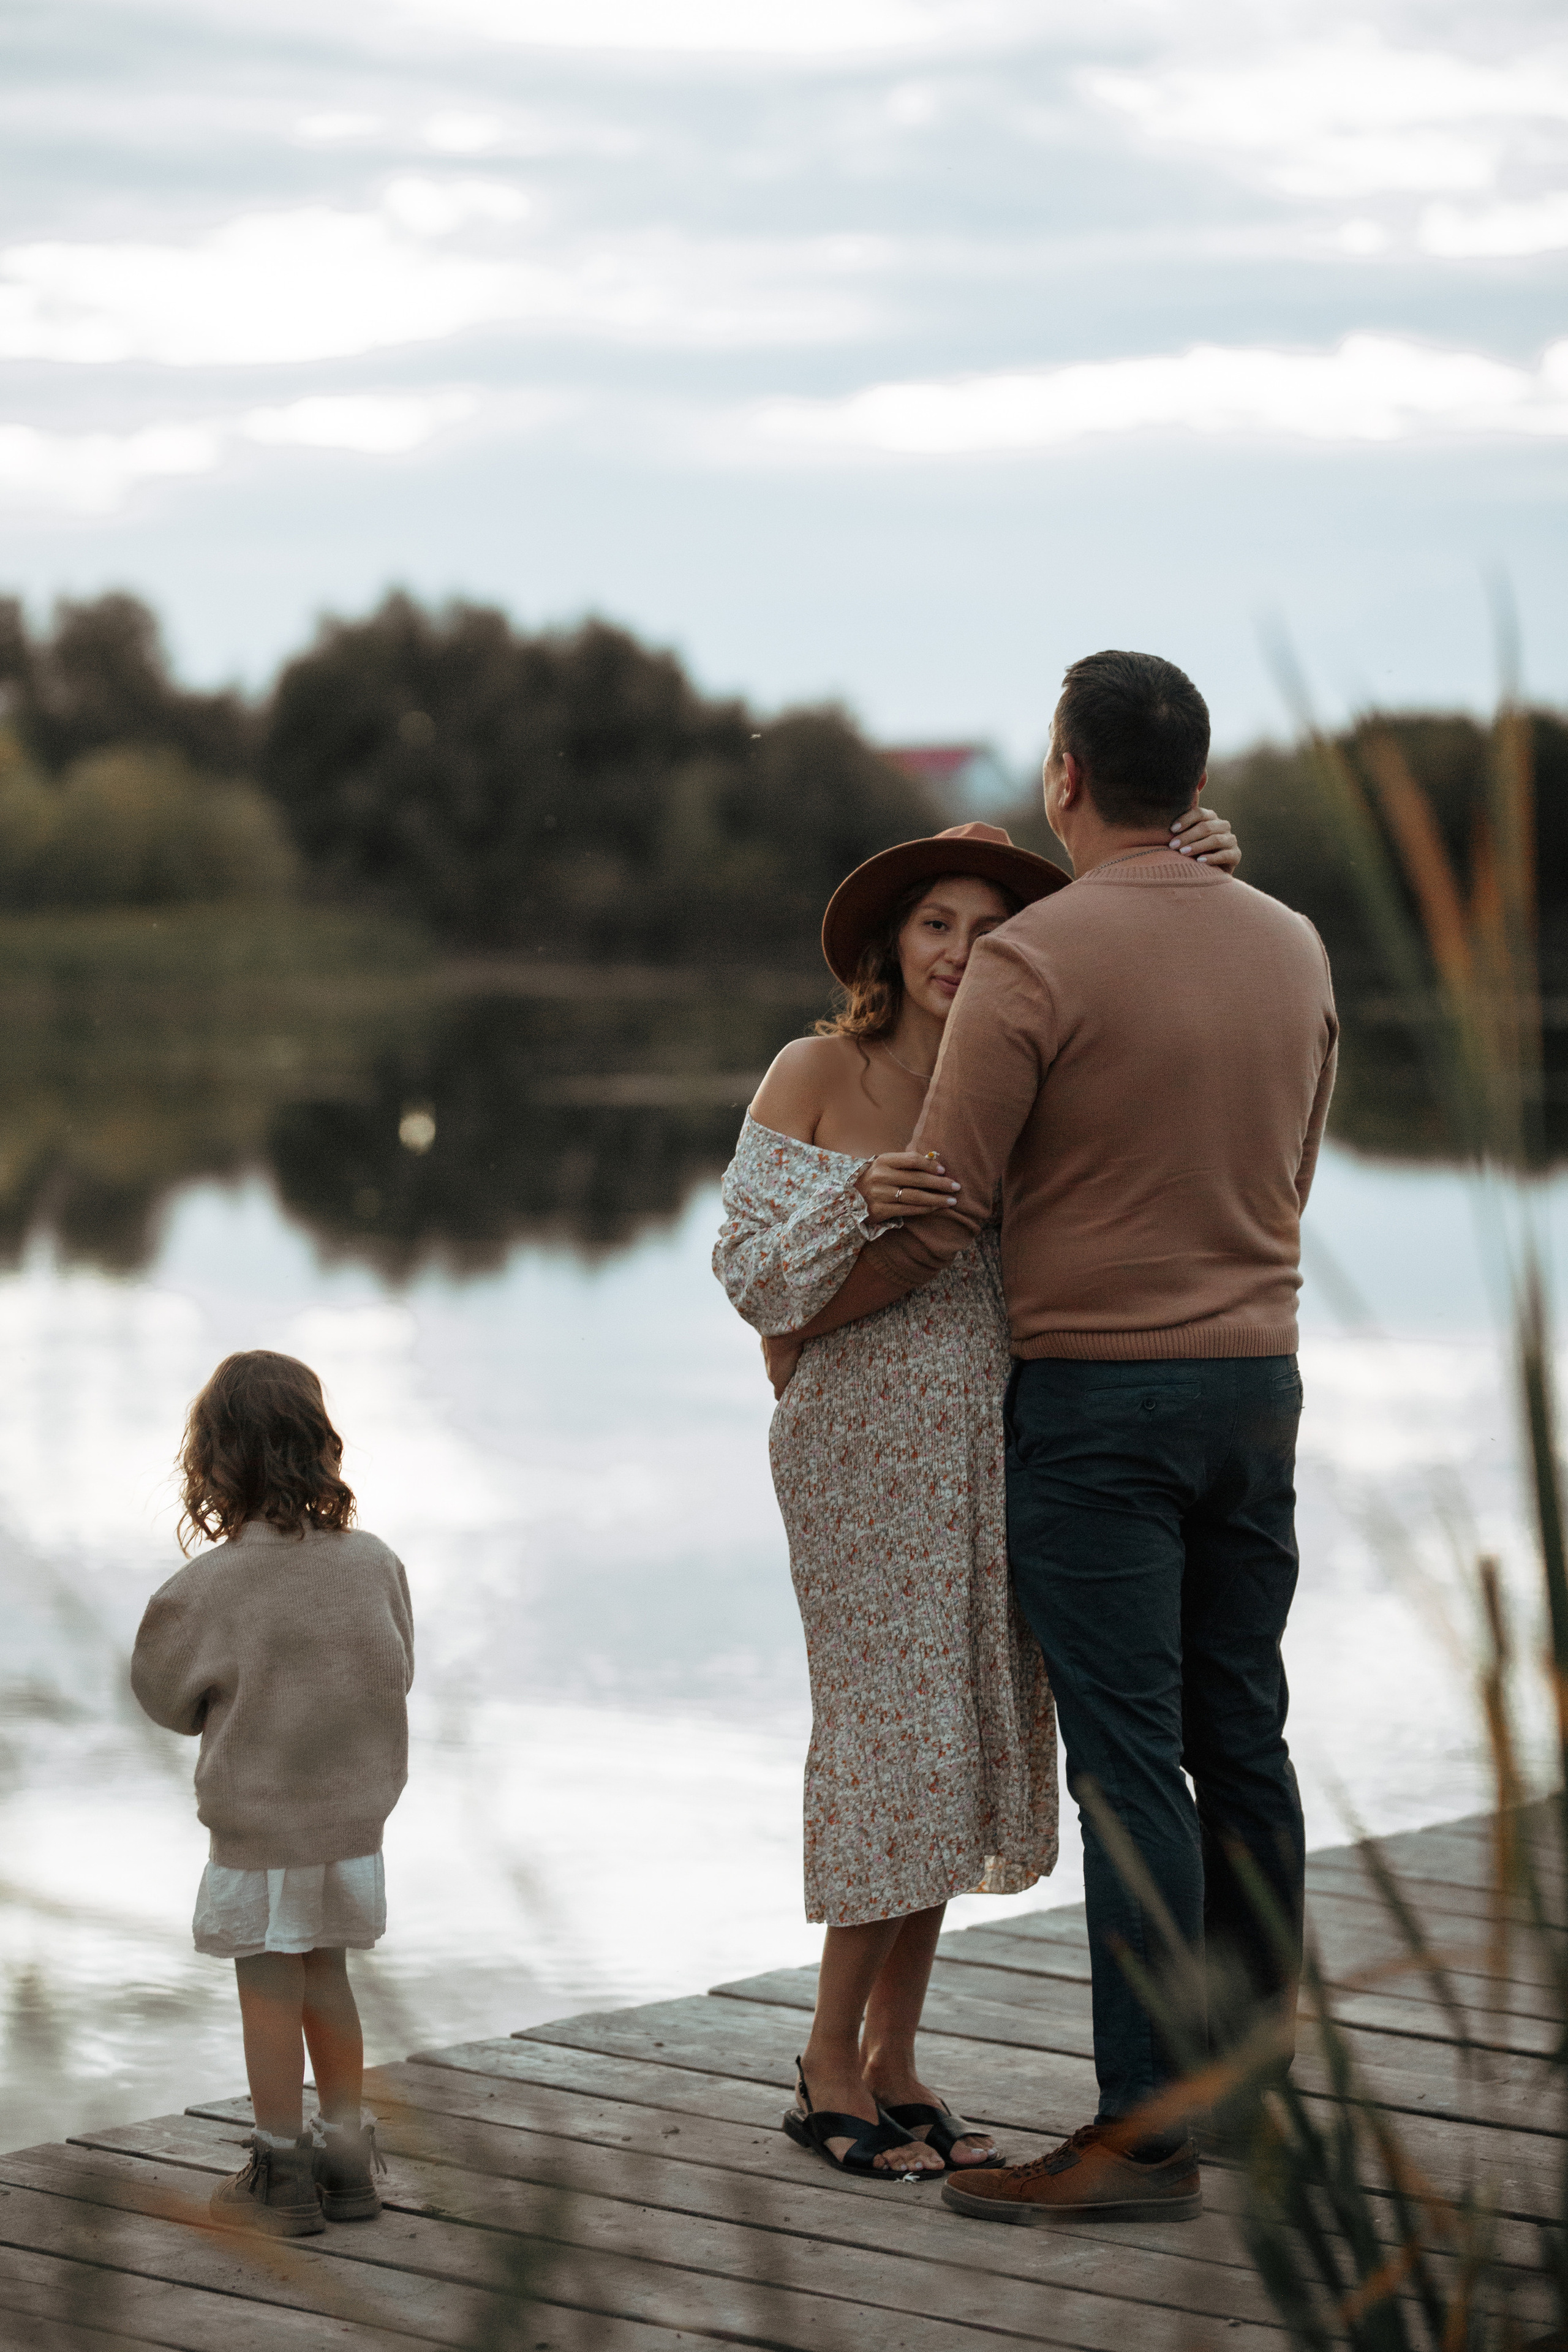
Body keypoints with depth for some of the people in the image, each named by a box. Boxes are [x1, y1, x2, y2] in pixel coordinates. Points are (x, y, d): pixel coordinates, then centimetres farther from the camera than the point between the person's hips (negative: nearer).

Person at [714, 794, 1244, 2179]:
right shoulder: (816, 1074, -6)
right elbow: (754, 1273, -8)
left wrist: (1202, 882, -11)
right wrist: (859, 1202, -26)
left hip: (992, 1445, 5)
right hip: (868, 1442, -5)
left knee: (957, 1747, 9)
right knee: (899, 1746, -6)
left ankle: (893, 2063, 20)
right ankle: (829, 2072, 8)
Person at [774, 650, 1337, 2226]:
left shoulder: (1032, 960, -14)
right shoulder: (1292, 947, 6)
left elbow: (938, 1212, -13)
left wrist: (799, 1323, 4)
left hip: (1091, 1400, -6)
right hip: (1255, 1383, 7)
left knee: (1128, 1763, -6)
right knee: (1240, 1732, 15)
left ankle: (1149, 2129, -5)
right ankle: (1252, 2049, 27)